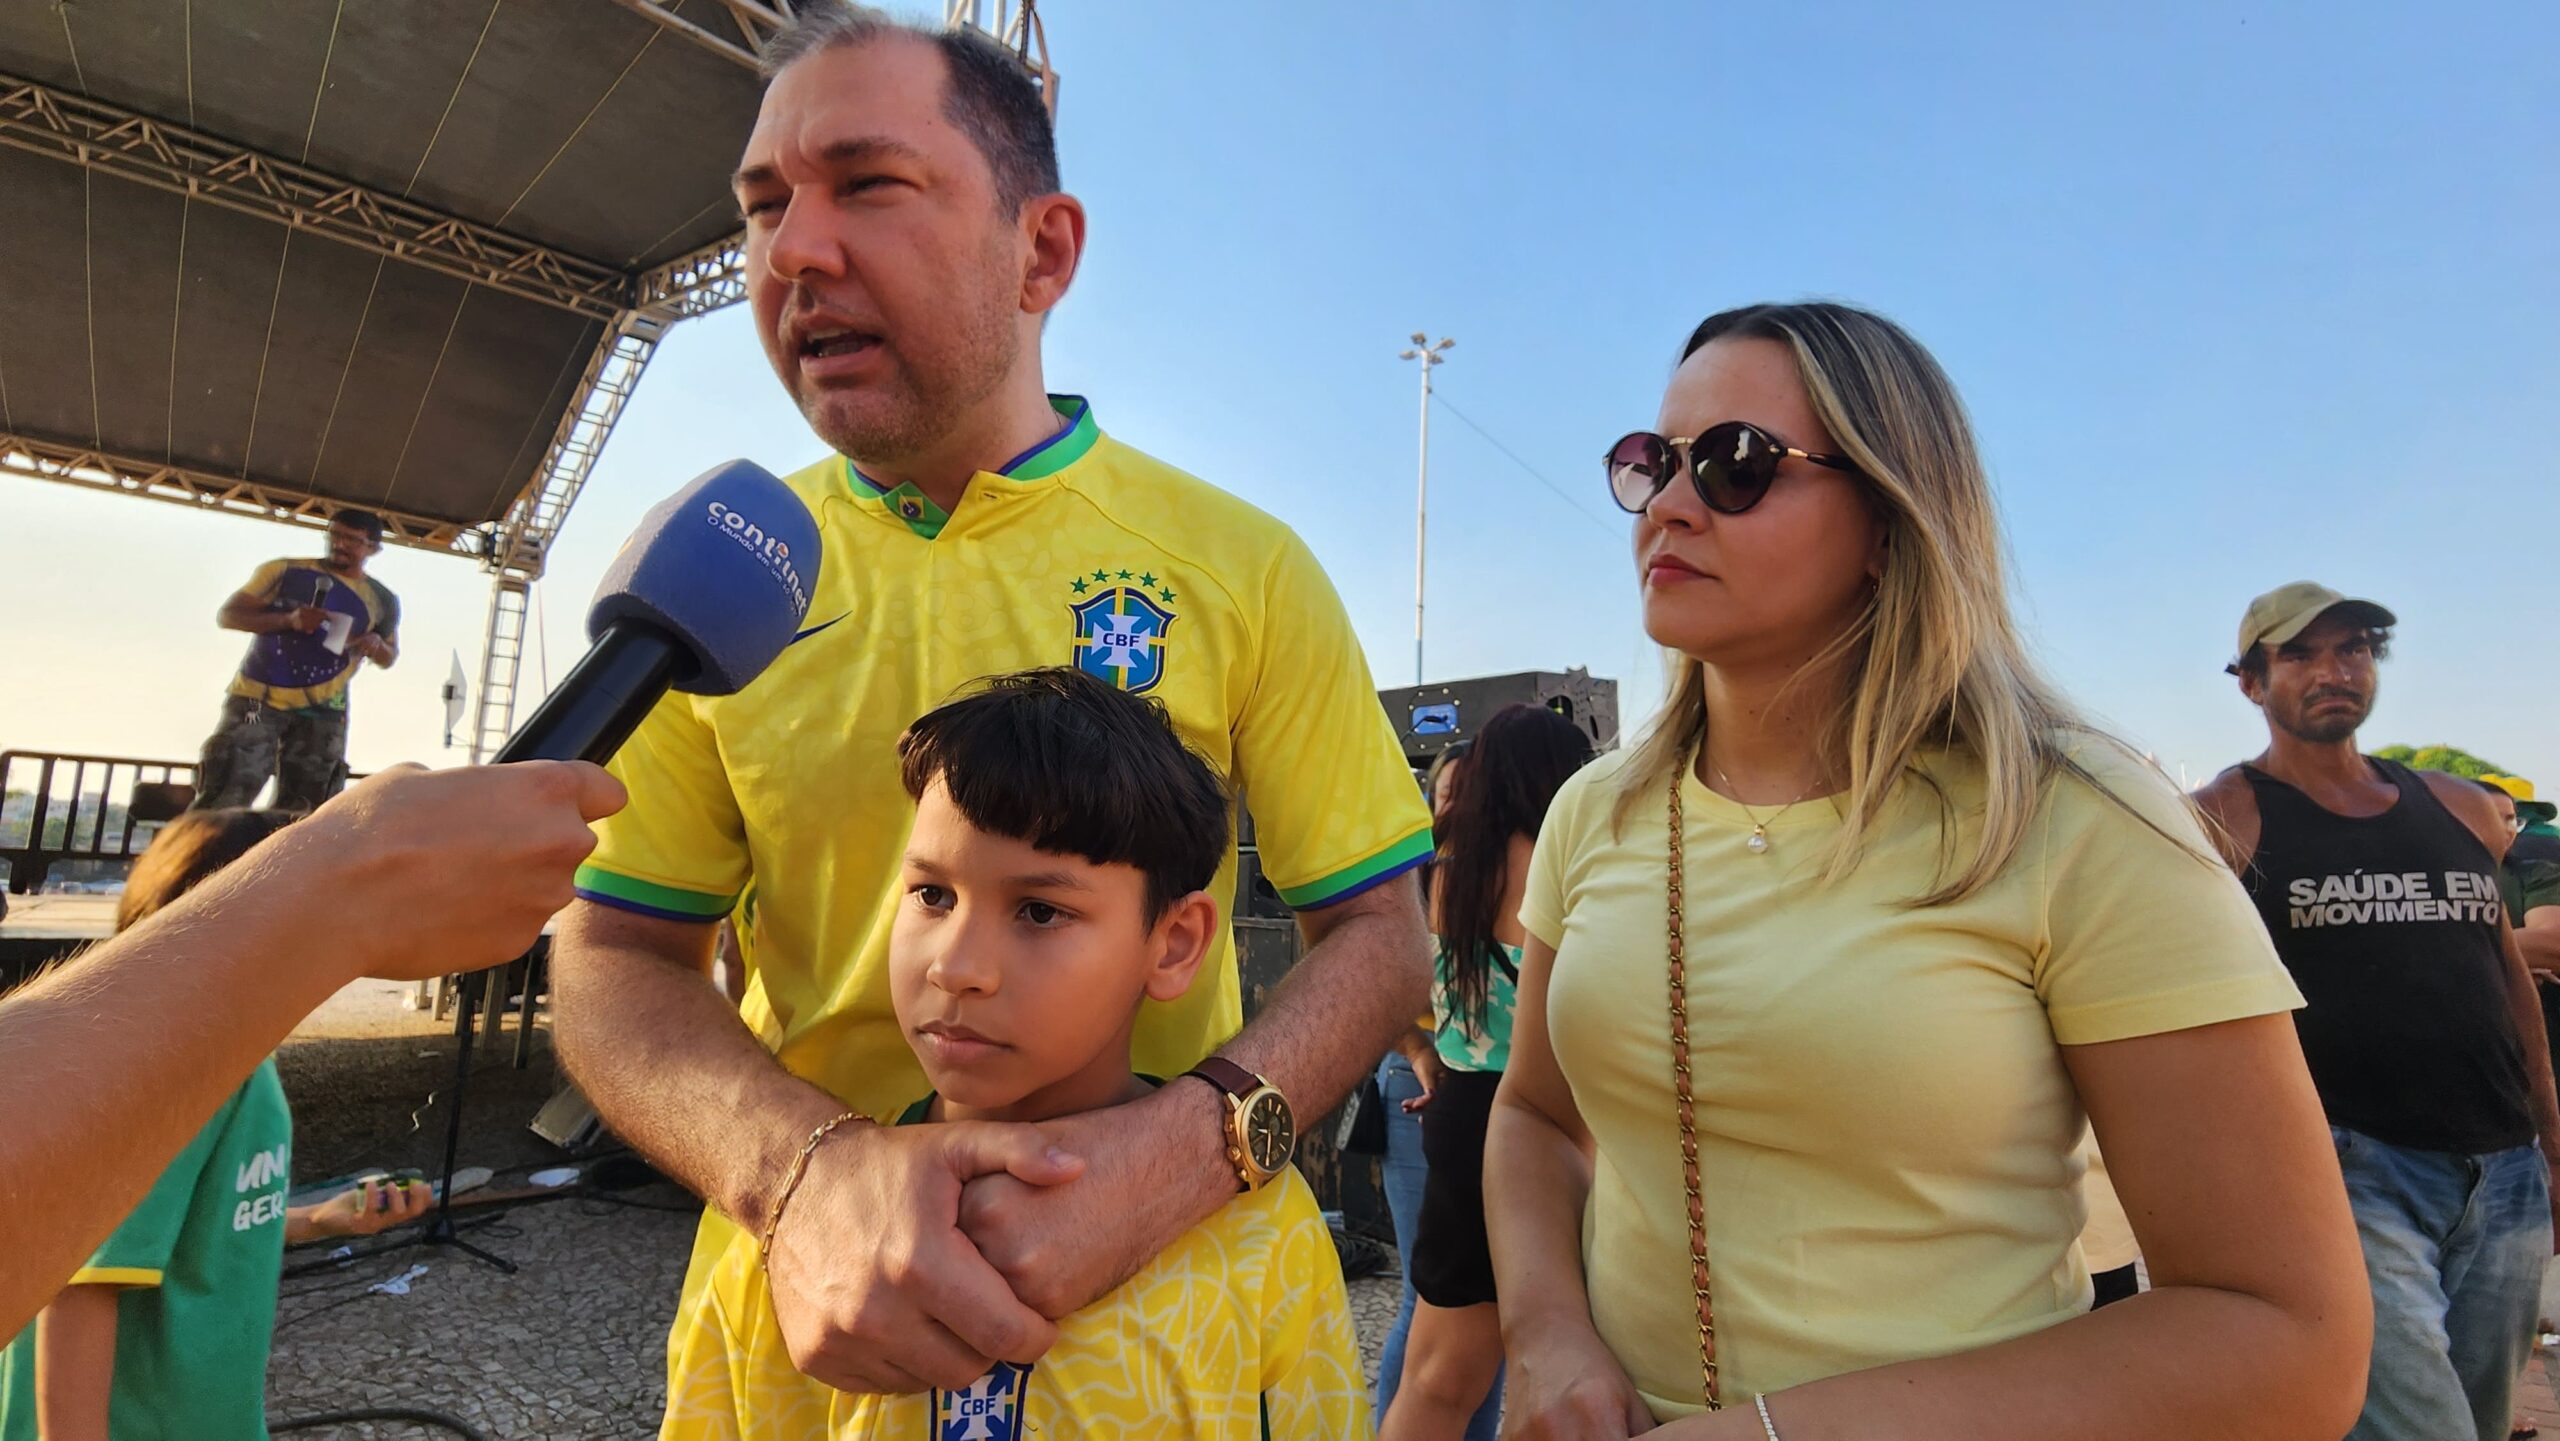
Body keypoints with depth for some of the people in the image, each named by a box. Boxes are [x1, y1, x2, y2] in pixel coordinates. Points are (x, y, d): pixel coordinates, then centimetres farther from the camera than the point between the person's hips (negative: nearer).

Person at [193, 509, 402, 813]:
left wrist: (377, 646, -8)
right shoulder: (284, 571, 1)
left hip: (321, 711, 2)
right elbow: (226, 615, -3)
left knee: (300, 814, 1)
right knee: (220, 802, -9)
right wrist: (287, 620, -22)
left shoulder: (382, 601, 7)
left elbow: (390, 658, 18)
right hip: (256, 698, -2)